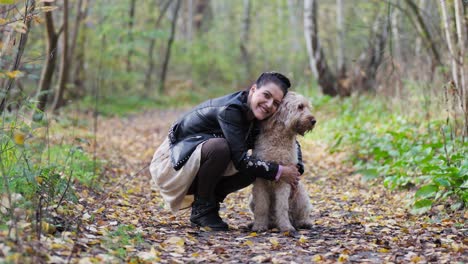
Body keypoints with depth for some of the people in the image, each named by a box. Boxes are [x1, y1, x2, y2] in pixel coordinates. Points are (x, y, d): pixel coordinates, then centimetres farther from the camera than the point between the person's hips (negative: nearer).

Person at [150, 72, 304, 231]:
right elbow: (240, 160, -29)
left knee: (253, 169, -9)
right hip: (172, 163, -8)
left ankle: (209, 202, 5)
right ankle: (202, 209, -14)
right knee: (219, 146, -34)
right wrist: (280, 172, -22)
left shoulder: (255, 119, -2)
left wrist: (297, 169, -7)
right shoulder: (230, 110, -26)